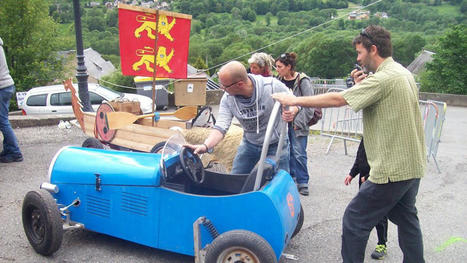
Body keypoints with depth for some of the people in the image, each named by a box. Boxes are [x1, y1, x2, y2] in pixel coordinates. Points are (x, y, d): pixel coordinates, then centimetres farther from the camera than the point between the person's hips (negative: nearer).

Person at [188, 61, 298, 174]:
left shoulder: (273, 86, -27)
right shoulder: (227, 98, -17)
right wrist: (206, 146, -39)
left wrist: (291, 112, -35)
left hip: (276, 145, -3)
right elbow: (220, 127, -21)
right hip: (249, 144, 3)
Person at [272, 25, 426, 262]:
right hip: (413, 166, 10)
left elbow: (337, 99, -21)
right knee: (406, 218, 23)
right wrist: (362, 87, 3)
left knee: (355, 220, 1)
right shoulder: (404, 73, 11)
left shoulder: (383, 78, -19)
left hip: (392, 169, -10)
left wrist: (295, 100, -13)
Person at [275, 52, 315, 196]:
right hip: (284, 122, 6)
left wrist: (299, 122, -13)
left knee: (299, 153, -4)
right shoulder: (280, 80, 7)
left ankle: (303, 182, 8)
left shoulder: (302, 81, -11)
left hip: (297, 124, -6)